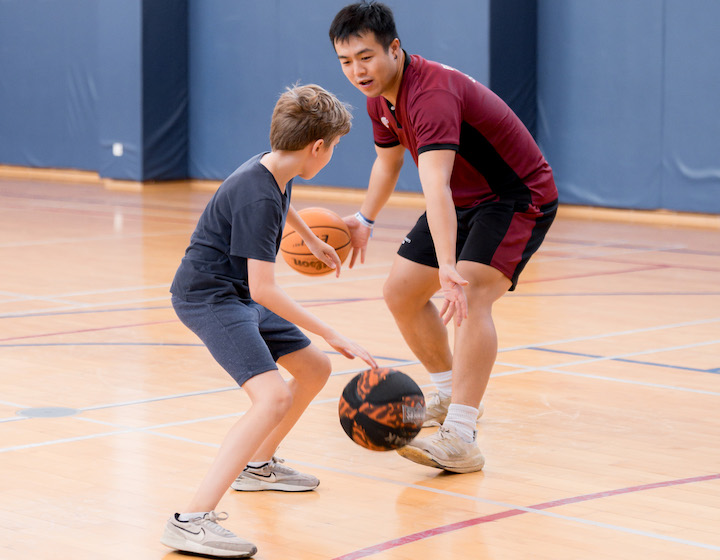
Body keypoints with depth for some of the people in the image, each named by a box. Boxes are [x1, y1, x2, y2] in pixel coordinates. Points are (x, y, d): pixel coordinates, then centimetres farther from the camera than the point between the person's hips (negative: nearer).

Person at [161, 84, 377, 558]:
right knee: (273, 396, -27)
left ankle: (257, 465, 38)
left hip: (236, 296, 10)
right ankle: (192, 520, -35)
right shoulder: (258, 198, -26)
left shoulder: (277, 171, 4)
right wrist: (331, 335, -26)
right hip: (208, 295, -10)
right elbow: (263, 289, -29)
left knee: (315, 369, 18)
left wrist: (312, 240, 49)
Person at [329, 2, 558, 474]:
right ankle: (450, 396, 32)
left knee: (471, 297, -29)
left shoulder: (432, 94, -33)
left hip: (521, 197, -10)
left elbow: (436, 186, -47)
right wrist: (365, 219, 20)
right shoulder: (380, 99, -3)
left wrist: (448, 271, -57)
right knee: (401, 292, 10)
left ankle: (460, 439, -36)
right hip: (466, 199, 10)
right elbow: (388, 161, 21)